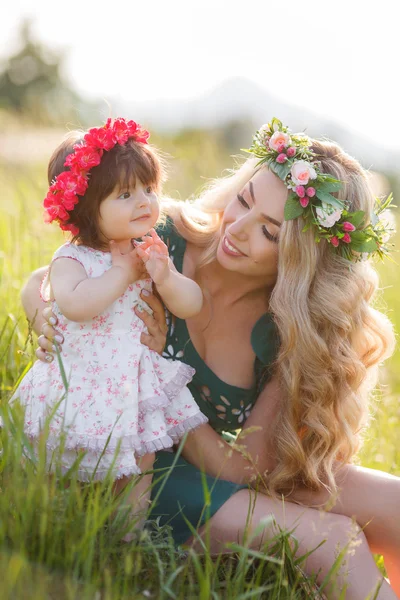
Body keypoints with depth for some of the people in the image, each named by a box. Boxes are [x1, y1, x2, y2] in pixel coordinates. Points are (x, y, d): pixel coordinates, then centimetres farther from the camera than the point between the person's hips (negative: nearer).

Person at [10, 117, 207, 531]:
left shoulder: (153, 252, 2)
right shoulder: (71, 259, -13)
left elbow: (191, 306, -1)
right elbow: (75, 305, -34)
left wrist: (164, 276, -21)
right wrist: (123, 271, -23)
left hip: (134, 385, 4)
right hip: (80, 387, -4)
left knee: (135, 479, 9)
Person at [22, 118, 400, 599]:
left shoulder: (294, 335, -12)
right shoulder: (163, 243, -15)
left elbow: (246, 469, -16)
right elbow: (41, 283, 1)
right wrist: (50, 321, -24)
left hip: (211, 470, 3)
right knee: (335, 544, -23)